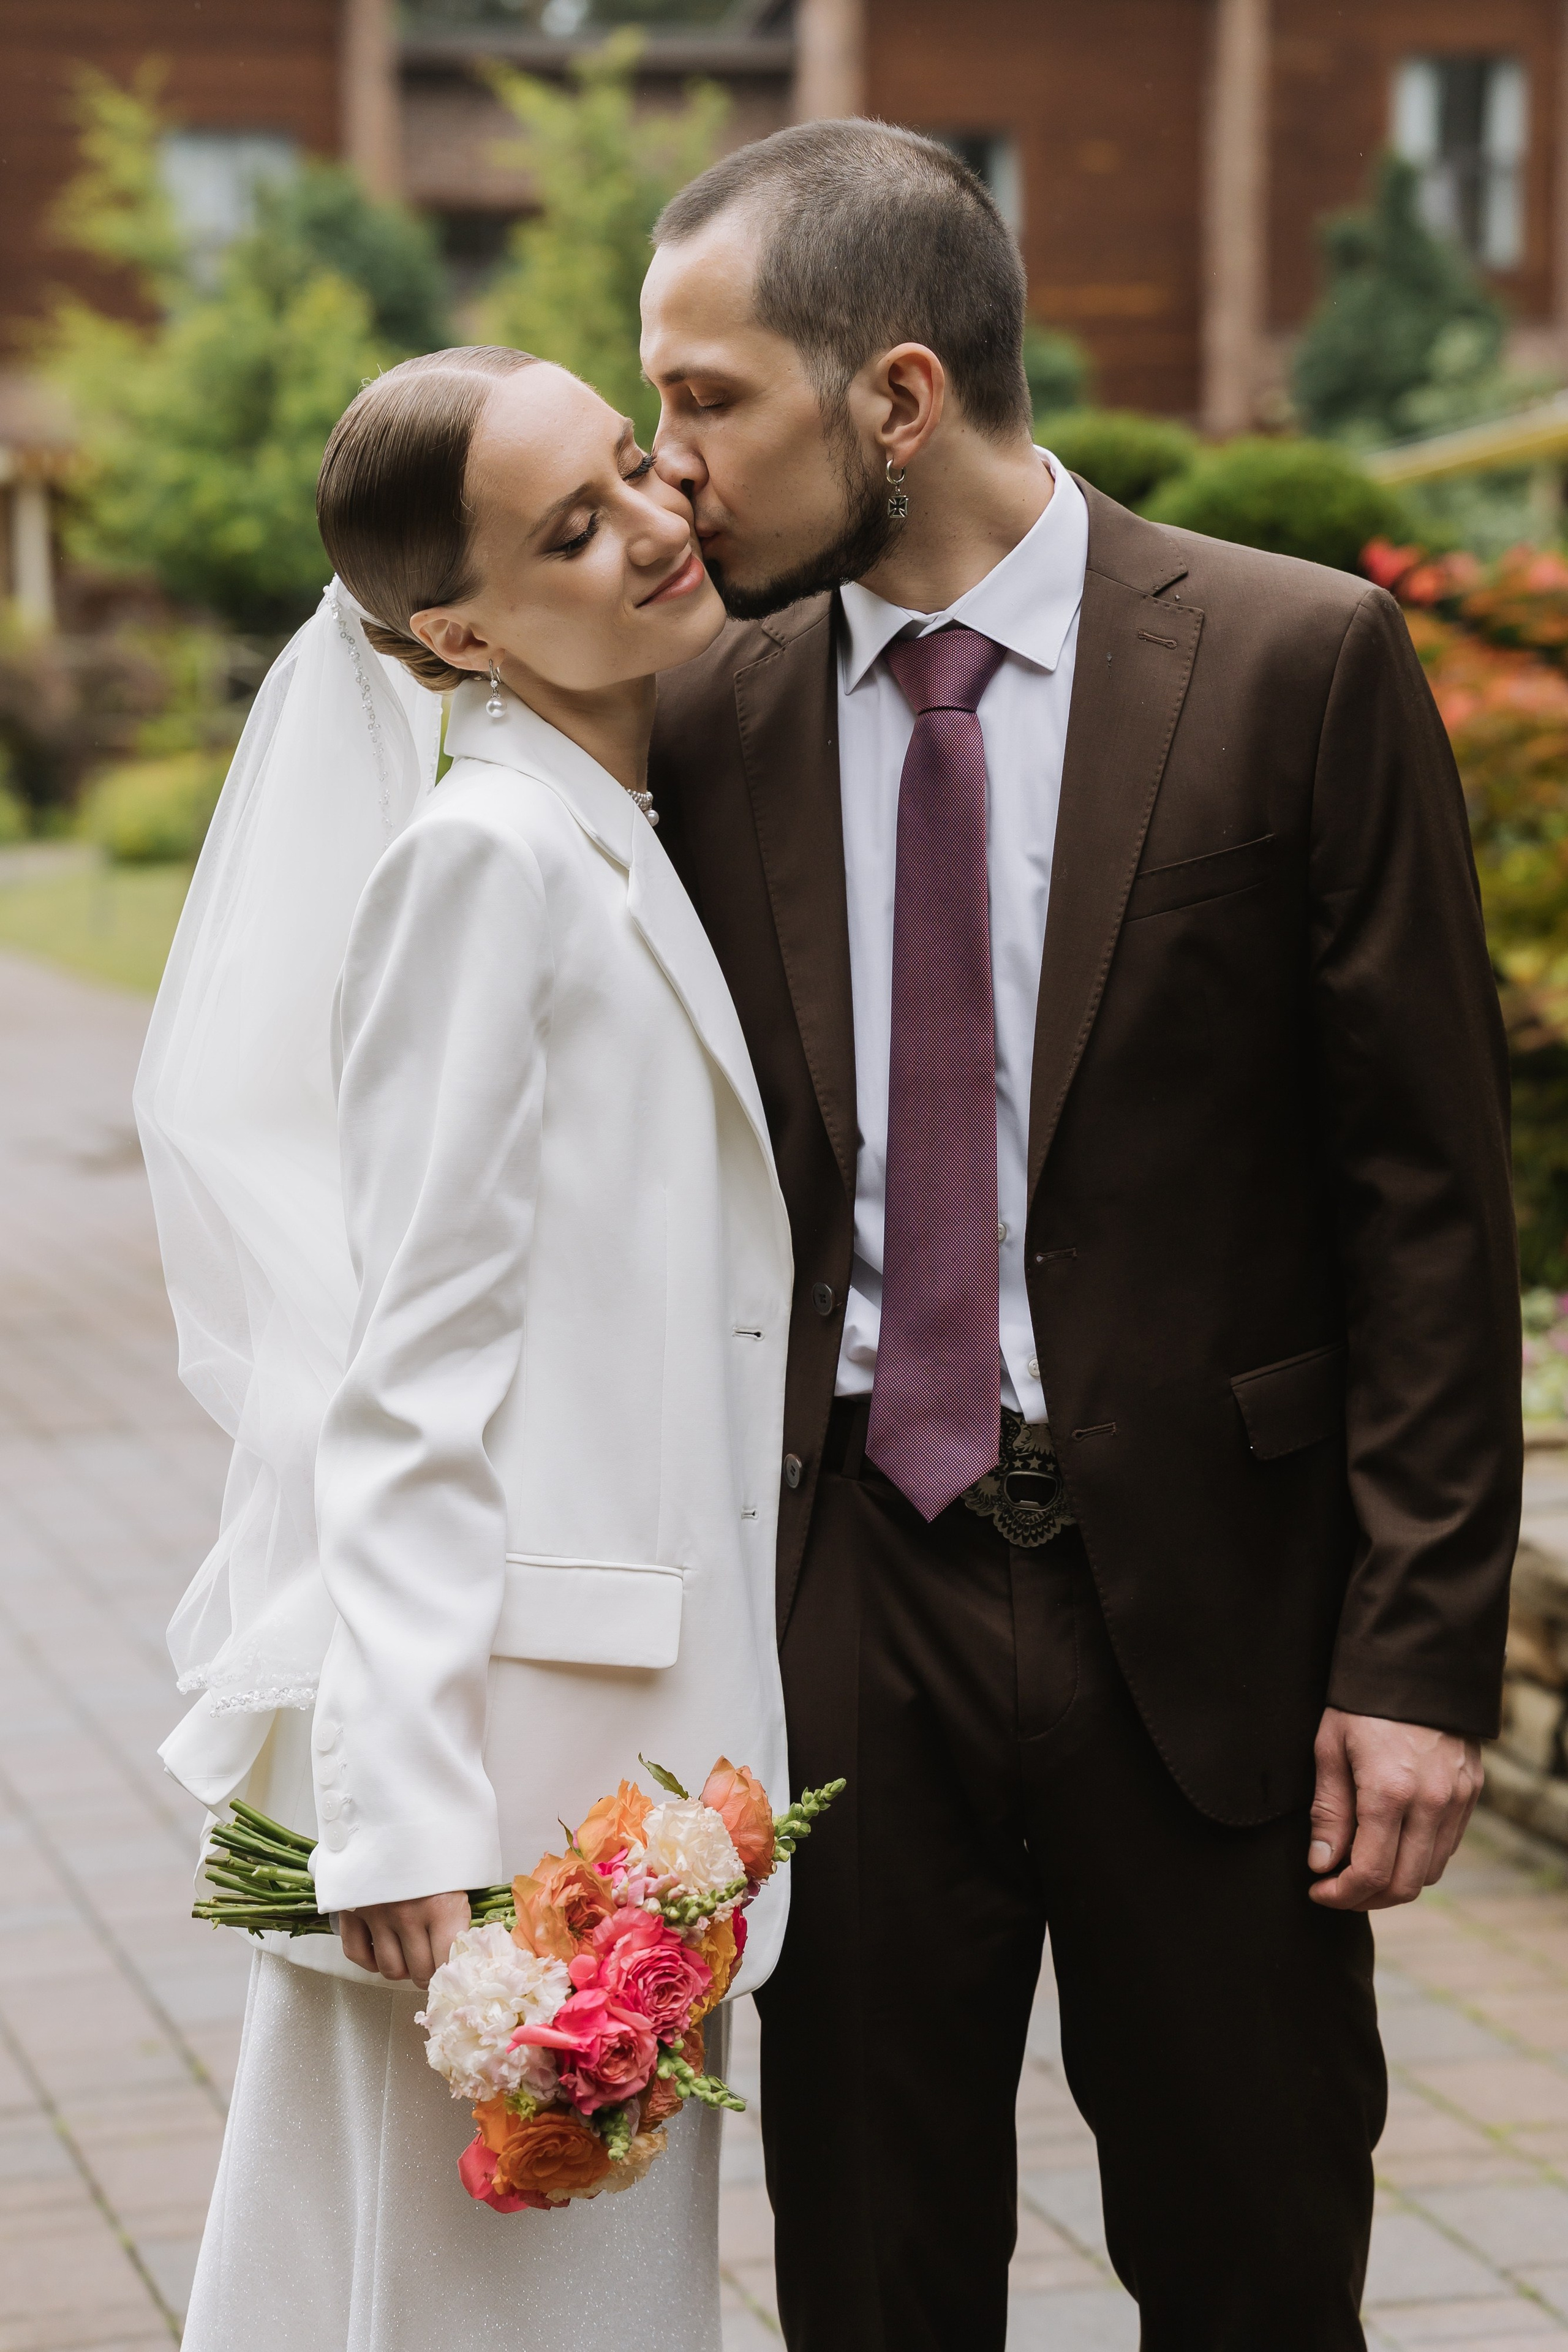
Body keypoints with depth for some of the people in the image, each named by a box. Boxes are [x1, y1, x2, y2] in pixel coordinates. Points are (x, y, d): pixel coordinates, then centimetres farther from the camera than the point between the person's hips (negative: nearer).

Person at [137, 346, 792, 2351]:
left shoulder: (630, 849, 14)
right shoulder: (481, 858, -13)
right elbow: (413, 1374, -17)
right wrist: (406, 1812, -21)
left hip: (630, 1704, 9)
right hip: (504, 1714, -9)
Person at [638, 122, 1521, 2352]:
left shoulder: (1299, 664, -8)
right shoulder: (714, 723, 3)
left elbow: (1430, 1187, -7)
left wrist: (1424, 1649, -10)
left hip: (1209, 1596, -3)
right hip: (854, 1592, 3)